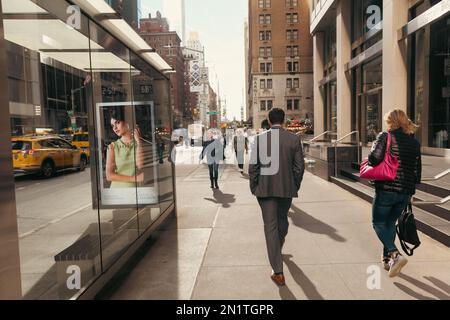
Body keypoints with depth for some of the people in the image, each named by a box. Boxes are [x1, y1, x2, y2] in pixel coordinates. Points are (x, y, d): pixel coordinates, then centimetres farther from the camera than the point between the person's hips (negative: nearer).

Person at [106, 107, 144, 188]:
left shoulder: (138, 144, 4)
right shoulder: (112, 147, 2)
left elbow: (140, 166, -11)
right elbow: (109, 176, -4)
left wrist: (138, 142, -8)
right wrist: (134, 178, -10)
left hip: (135, 189, 1)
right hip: (117, 188, -1)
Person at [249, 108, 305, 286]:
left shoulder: (259, 139, -7)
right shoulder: (294, 139, -4)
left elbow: (253, 166, -6)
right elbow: (299, 167, -2)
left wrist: (253, 187, 6)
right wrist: (295, 186, 12)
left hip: (265, 189, -2)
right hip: (287, 188, 2)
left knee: (270, 226, 3)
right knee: (282, 219, 25)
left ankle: (278, 272, 3)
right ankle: (279, 245, 54)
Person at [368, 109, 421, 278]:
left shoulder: (385, 136, -8)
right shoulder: (415, 142, 9)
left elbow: (375, 158, -21)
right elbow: (417, 171, 11)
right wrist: (411, 190, 21)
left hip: (386, 189, -6)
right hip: (406, 191, 6)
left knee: (378, 223, 8)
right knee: (390, 223, 20)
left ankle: (395, 254, -11)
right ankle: (387, 259, 26)